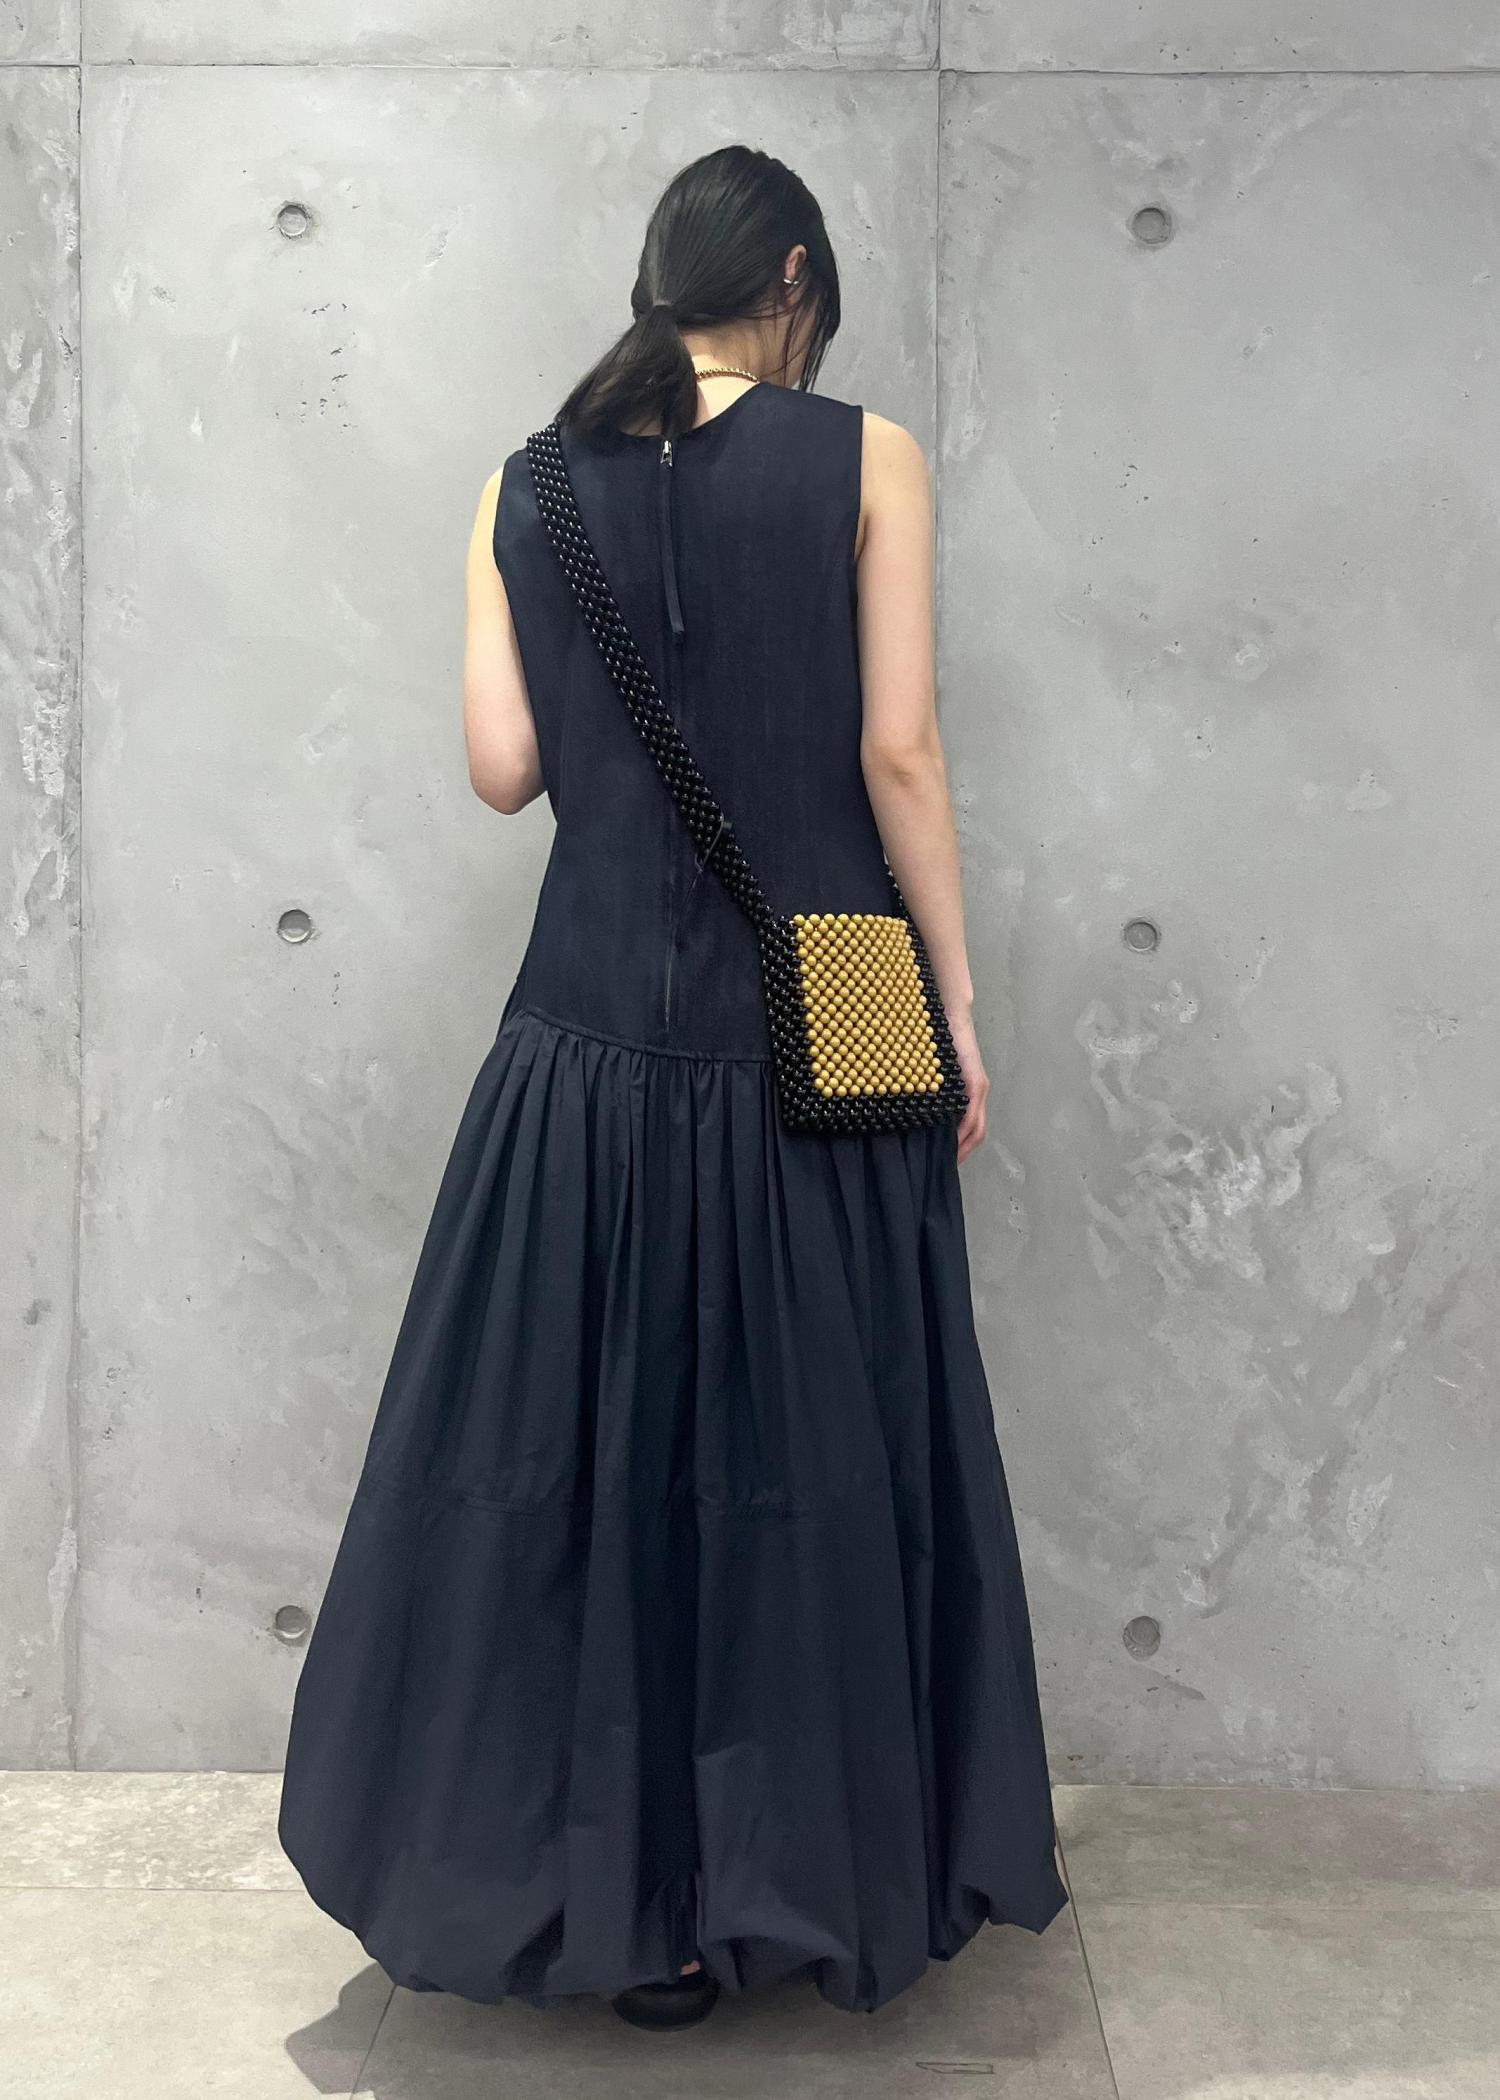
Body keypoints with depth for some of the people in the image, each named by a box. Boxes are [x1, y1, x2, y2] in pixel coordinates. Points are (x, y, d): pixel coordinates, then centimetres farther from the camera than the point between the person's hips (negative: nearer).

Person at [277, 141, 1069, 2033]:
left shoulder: (527, 487, 5)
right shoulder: (864, 459, -3)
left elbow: (503, 769, 2)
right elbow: (898, 757, -8)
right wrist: (955, 1001, 0)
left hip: (599, 1039, 2)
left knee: (591, 1439, 11)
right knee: (814, 1449, 10)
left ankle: (622, 1894, 23)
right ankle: (828, 1876, 24)